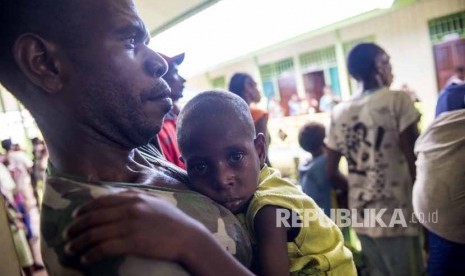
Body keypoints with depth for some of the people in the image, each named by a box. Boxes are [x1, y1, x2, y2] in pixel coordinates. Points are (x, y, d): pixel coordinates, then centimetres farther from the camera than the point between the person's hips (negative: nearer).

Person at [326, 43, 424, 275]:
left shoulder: (338, 112, 4)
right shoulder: (397, 100, -10)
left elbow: (331, 173, 6)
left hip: (362, 217, 5)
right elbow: (415, 162, -14)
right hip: (398, 216, -5)